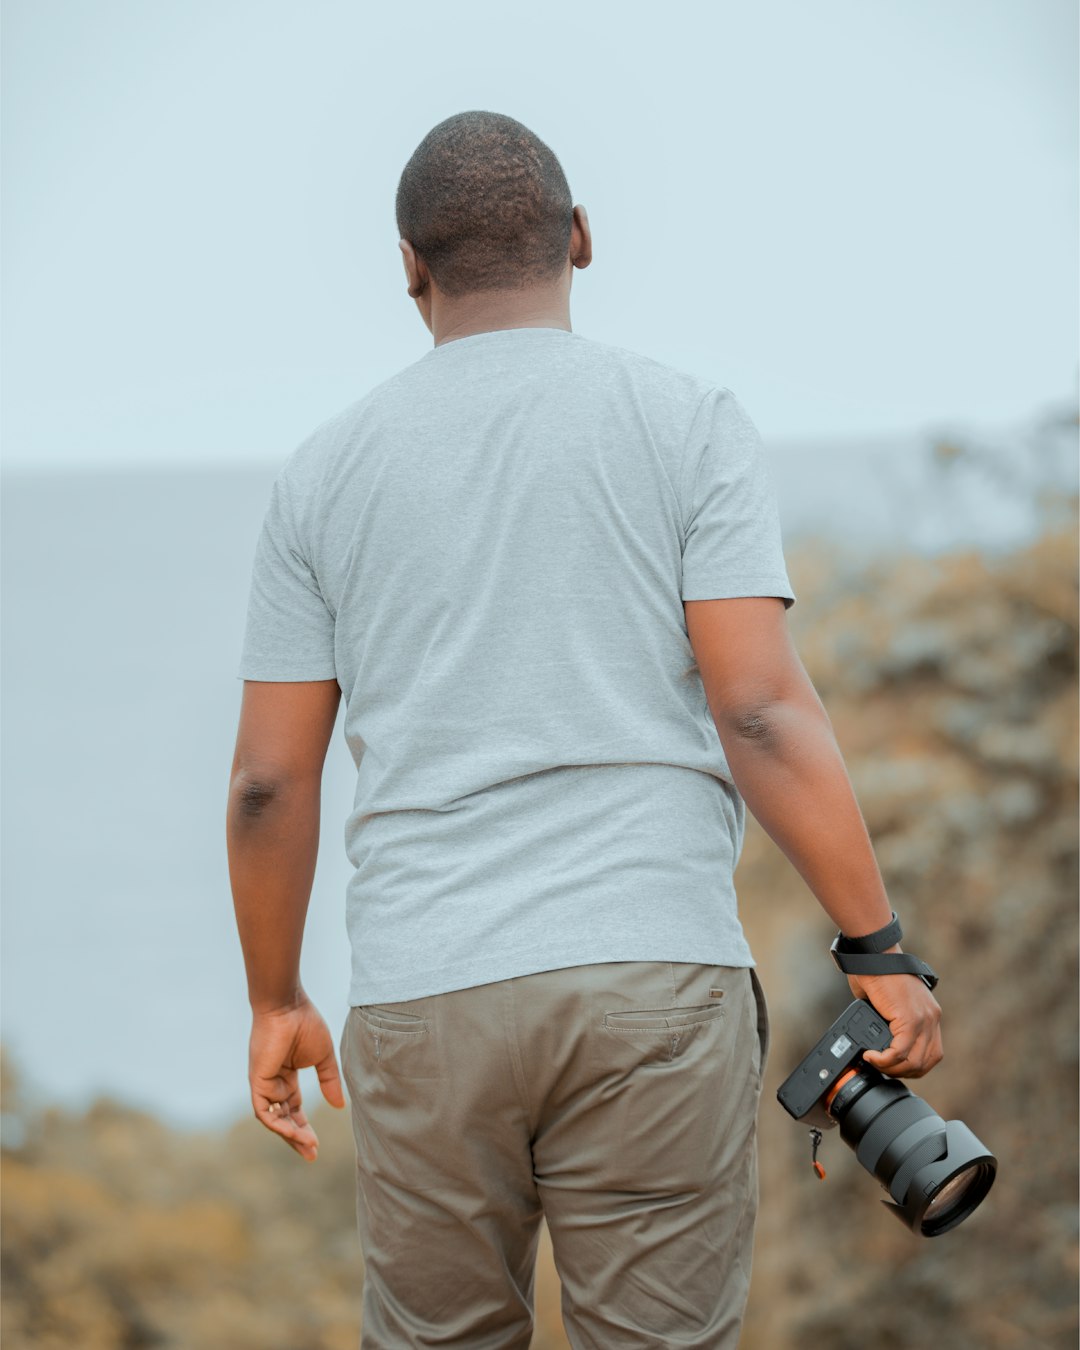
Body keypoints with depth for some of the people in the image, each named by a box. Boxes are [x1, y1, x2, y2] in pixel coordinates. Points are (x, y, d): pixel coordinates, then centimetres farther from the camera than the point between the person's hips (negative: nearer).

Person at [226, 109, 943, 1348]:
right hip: (651, 980, -2)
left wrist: (275, 1003, 20)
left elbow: (269, 782, 8)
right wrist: (882, 953, -4)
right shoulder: (688, 423, 2)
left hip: (424, 1001, 2)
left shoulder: (326, 470, 9)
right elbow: (762, 712, -8)